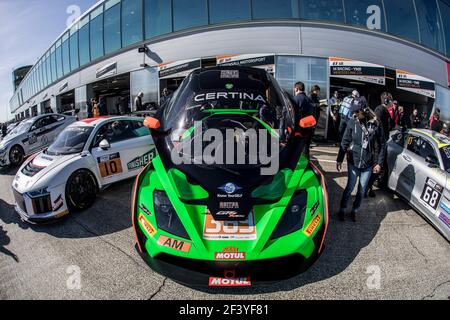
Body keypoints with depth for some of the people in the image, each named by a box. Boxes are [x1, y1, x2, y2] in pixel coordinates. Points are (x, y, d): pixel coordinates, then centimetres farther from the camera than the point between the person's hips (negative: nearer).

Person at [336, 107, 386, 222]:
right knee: (350, 187, 4)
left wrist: (379, 163, -2)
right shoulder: (352, 122, -9)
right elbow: (345, 142, -3)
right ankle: (342, 210, 22)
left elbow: (382, 145, 0)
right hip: (353, 161, -1)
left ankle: (354, 211, 31)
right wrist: (339, 159, -2)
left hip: (368, 164, 1)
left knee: (362, 190, 12)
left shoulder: (376, 124, -9)